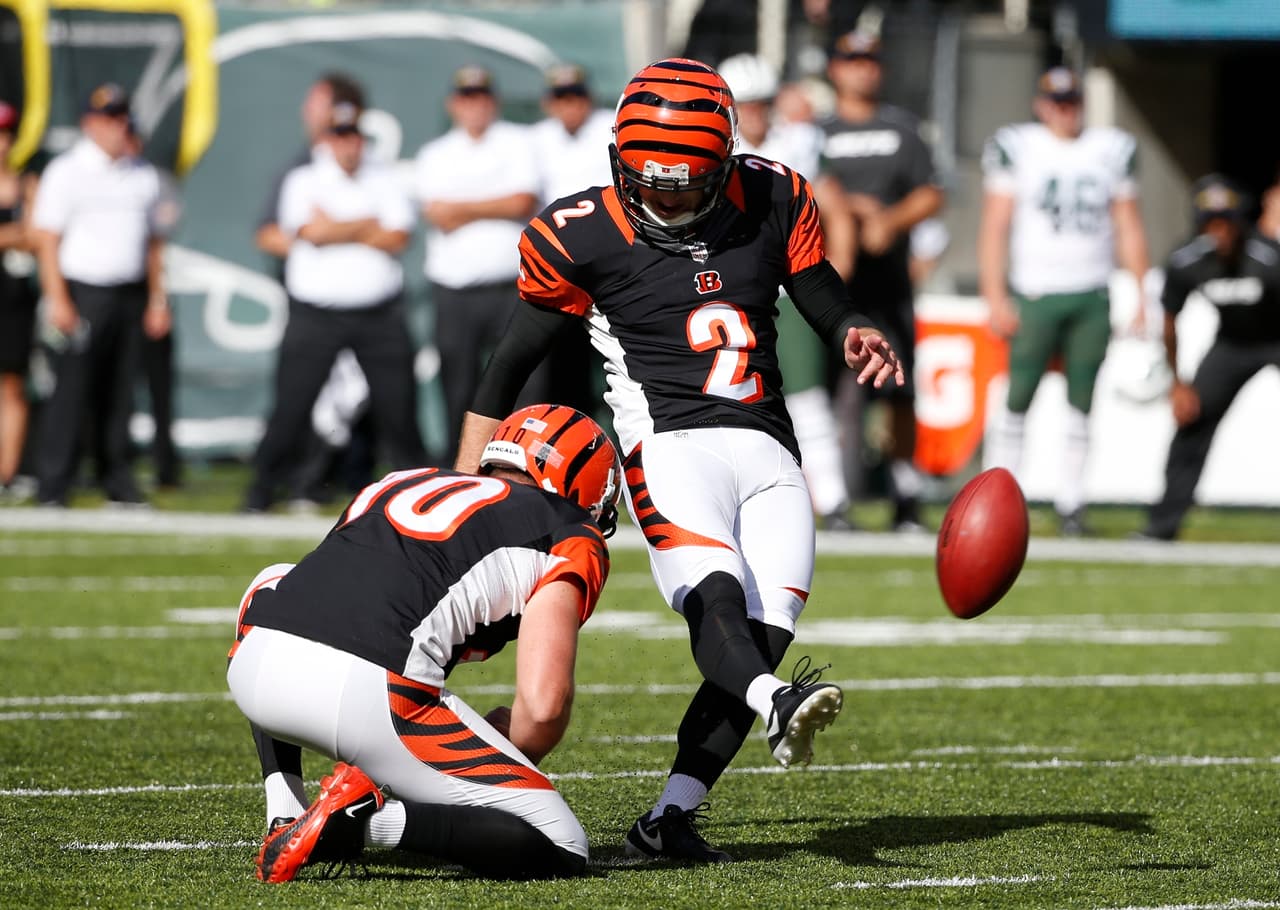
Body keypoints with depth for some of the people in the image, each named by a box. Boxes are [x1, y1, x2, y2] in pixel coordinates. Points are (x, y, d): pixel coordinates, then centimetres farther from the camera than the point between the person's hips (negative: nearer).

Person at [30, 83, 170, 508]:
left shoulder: (144, 175, 15)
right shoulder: (66, 171, -2)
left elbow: (153, 241, 20)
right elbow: (47, 238, -6)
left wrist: (157, 299, 13)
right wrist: (57, 300, -14)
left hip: (129, 295, 5)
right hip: (82, 292, -5)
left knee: (119, 392, 5)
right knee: (71, 390, -9)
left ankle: (117, 481, 11)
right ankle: (53, 487, -8)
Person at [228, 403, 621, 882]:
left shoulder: (401, 483, 32)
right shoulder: (569, 541, 14)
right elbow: (543, 706, 0)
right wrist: (504, 767, 23)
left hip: (253, 665, 5)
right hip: (369, 693, -5)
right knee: (560, 851, 5)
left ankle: (285, 819, 28)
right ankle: (367, 820, -13)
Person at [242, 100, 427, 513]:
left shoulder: (383, 180, 9)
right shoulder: (303, 181, 2)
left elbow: (398, 238, -4)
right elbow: (312, 231, -15)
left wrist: (337, 229, -8)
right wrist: (369, 225, -6)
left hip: (380, 314, 2)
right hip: (316, 313, -2)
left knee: (397, 403, 1)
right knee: (292, 405, -3)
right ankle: (262, 488, 6)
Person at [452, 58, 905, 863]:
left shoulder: (771, 203, 9)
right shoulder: (584, 237, 1)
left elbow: (826, 301, 19)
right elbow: (514, 361, 9)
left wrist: (857, 338, -7)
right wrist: (464, 488, 9)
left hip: (770, 454, 4)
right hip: (672, 443, -4)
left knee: (764, 639, -11)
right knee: (716, 598, -31)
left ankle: (670, 819, -10)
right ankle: (777, 705, -60)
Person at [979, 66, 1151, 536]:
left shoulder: (1112, 149, 9)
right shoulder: (1016, 148, 0)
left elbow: (1129, 228, 13)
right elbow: (994, 226, -1)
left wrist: (1141, 297, 8)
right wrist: (996, 299, -9)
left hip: (1092, 298, 3)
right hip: (1034, 295, -3)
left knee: (1081, 404, 4)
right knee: (1018, 400, -8)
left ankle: (1070, 506, 8)